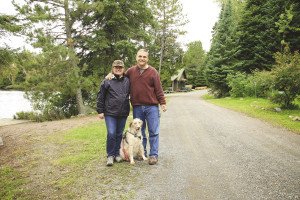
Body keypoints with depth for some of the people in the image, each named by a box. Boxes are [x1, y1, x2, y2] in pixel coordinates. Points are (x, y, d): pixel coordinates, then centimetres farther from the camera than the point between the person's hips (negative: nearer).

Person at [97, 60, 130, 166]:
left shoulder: (127, 81, 6)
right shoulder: (107, 81, -1)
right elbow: (100, 97, 0)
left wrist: (128, 110, 10)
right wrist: (100, 111, -2)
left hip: (123, 114, 3)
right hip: (110, 113, -3)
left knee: (119, 134, 11)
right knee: (111, 134, -7)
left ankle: (117, 153, 26)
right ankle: (110, 155, 10)